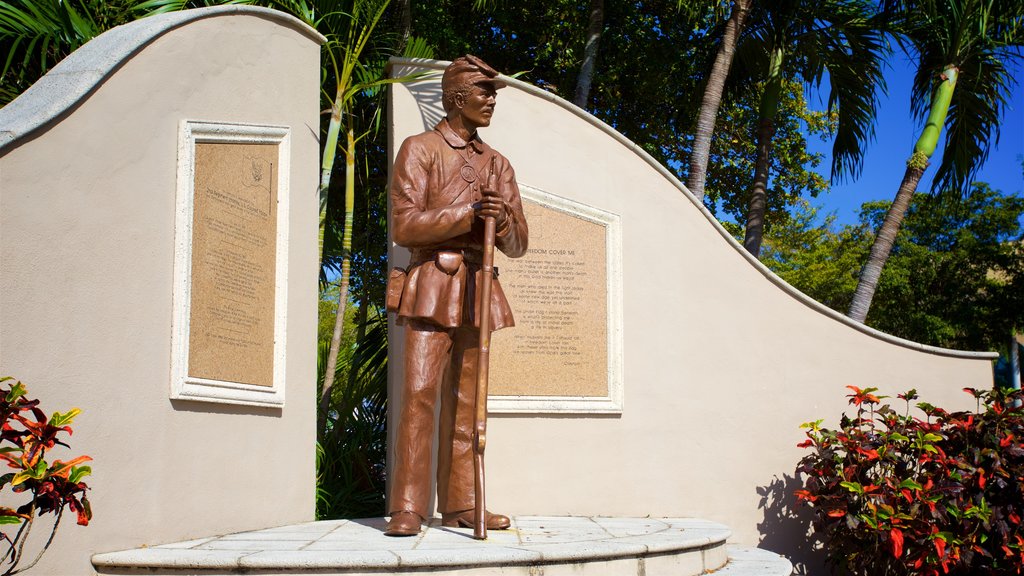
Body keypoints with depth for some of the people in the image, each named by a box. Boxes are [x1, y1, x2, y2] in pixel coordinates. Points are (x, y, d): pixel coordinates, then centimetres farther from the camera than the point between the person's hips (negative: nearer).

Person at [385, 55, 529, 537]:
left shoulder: (497, 164, 19)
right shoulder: (419, 149, 4)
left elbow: (518, 244, 14)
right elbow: (404, 225, -8)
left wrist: (502, 220, -8)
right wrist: (468, 215, -16)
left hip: (478, 290, 5)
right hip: (432, 285, -5)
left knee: (464, 400, 6)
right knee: (419, 392, -13)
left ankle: (459, 504, 10)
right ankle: (407, 508, -11)